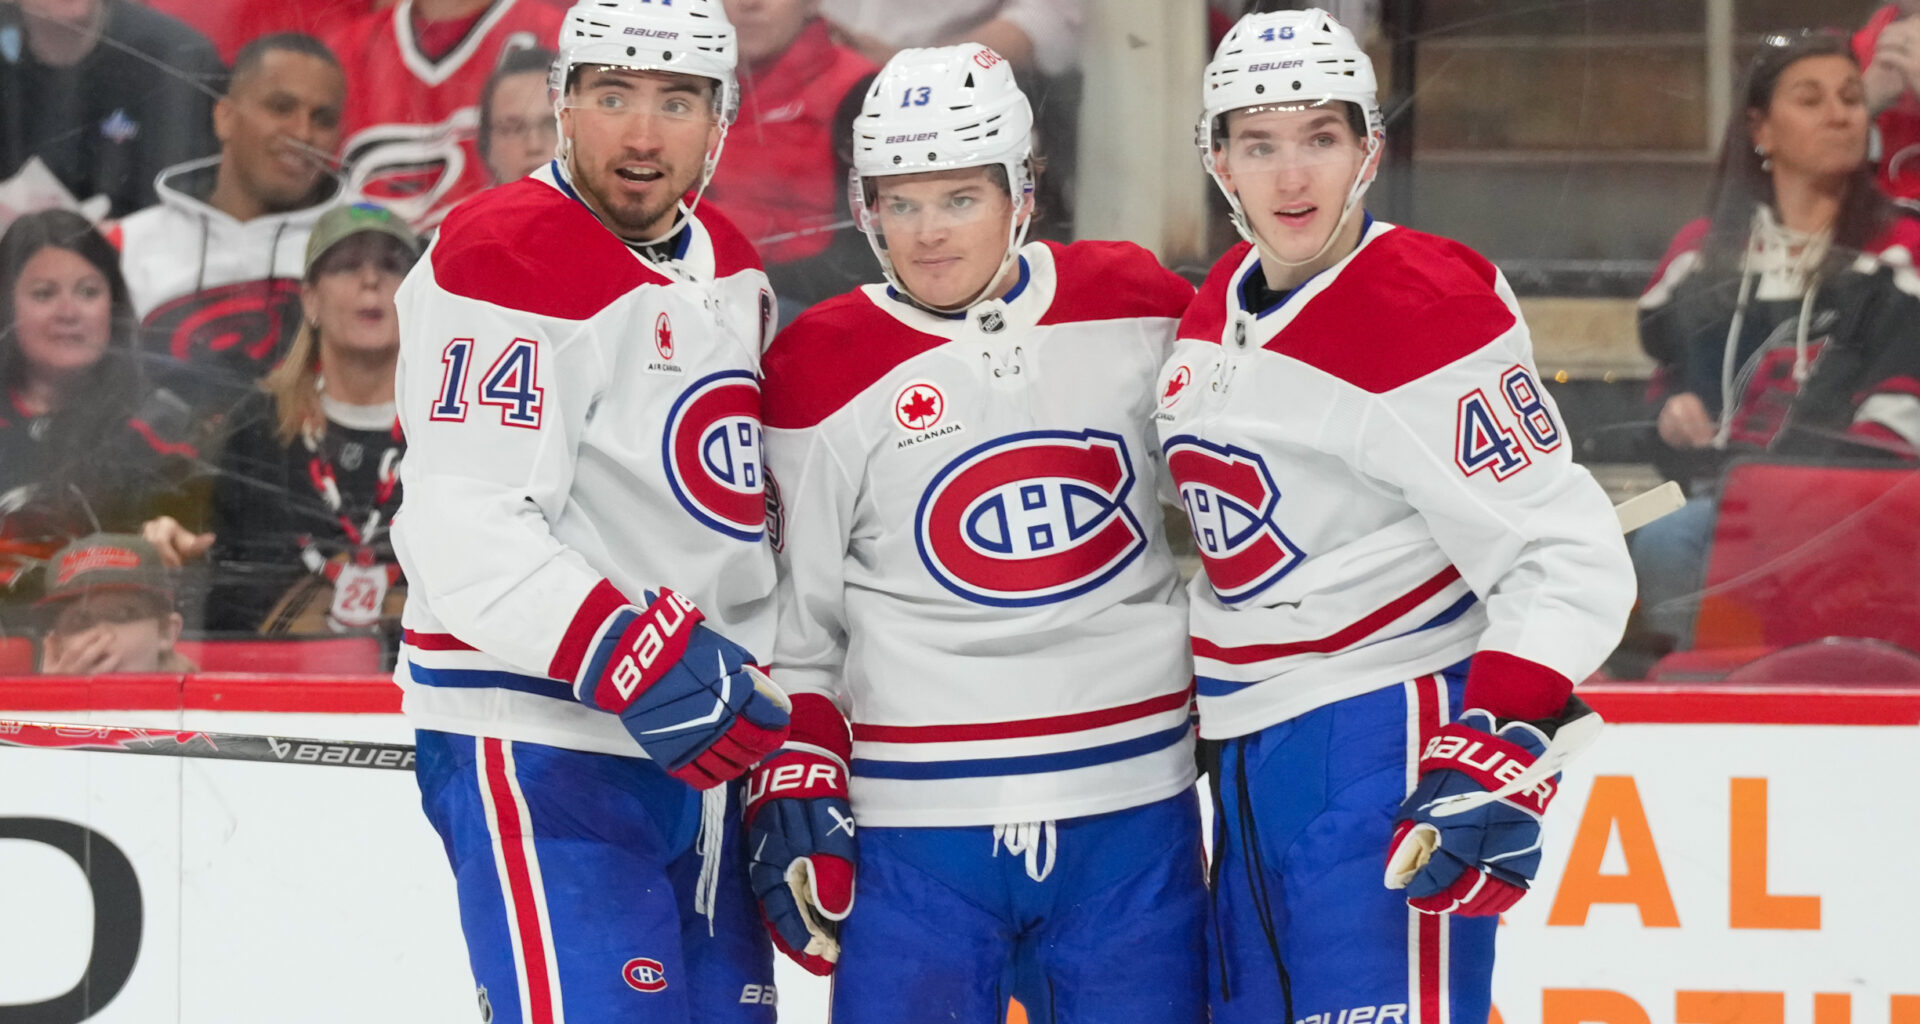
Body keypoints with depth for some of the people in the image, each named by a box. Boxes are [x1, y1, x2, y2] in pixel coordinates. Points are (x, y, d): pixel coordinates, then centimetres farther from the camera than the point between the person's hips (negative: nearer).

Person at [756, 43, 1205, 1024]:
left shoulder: (1138, 308, 2)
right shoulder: (820, 373, -2)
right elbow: (790, 620, 3)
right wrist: (791, 787, -4)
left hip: (1132, 815, 2)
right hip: (916, 823, -2)